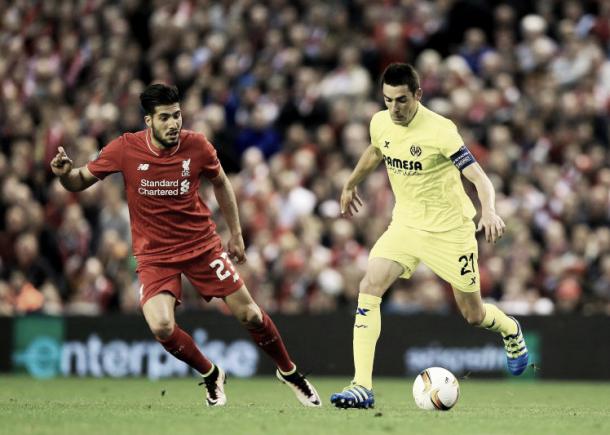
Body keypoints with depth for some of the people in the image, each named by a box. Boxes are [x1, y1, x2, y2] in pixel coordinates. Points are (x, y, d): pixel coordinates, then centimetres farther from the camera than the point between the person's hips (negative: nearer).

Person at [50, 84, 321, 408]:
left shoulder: (197, 146, -11)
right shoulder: (125, 149, -15)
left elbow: (220, 183, 10)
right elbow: (80, 182, -3)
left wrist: (236, 233, 13)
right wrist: (64, 172, -27)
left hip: (202, 244, 1)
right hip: (154, 254, -1)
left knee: (250, 315, 1)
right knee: (161, 327, -23)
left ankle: (288, 372, 30)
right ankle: (211, 376, 7)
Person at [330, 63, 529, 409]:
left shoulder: (440, 130, -23)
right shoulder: (381, 124, -5)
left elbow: (479, 177, -28)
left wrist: (489, 211, -47)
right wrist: (351, 185, 34)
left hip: (450, 230, -5)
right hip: (405, 225, 5)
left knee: (474, 316, 7)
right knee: (370, 287, -19)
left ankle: (511, 331, 46)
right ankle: (363, 386, -21)